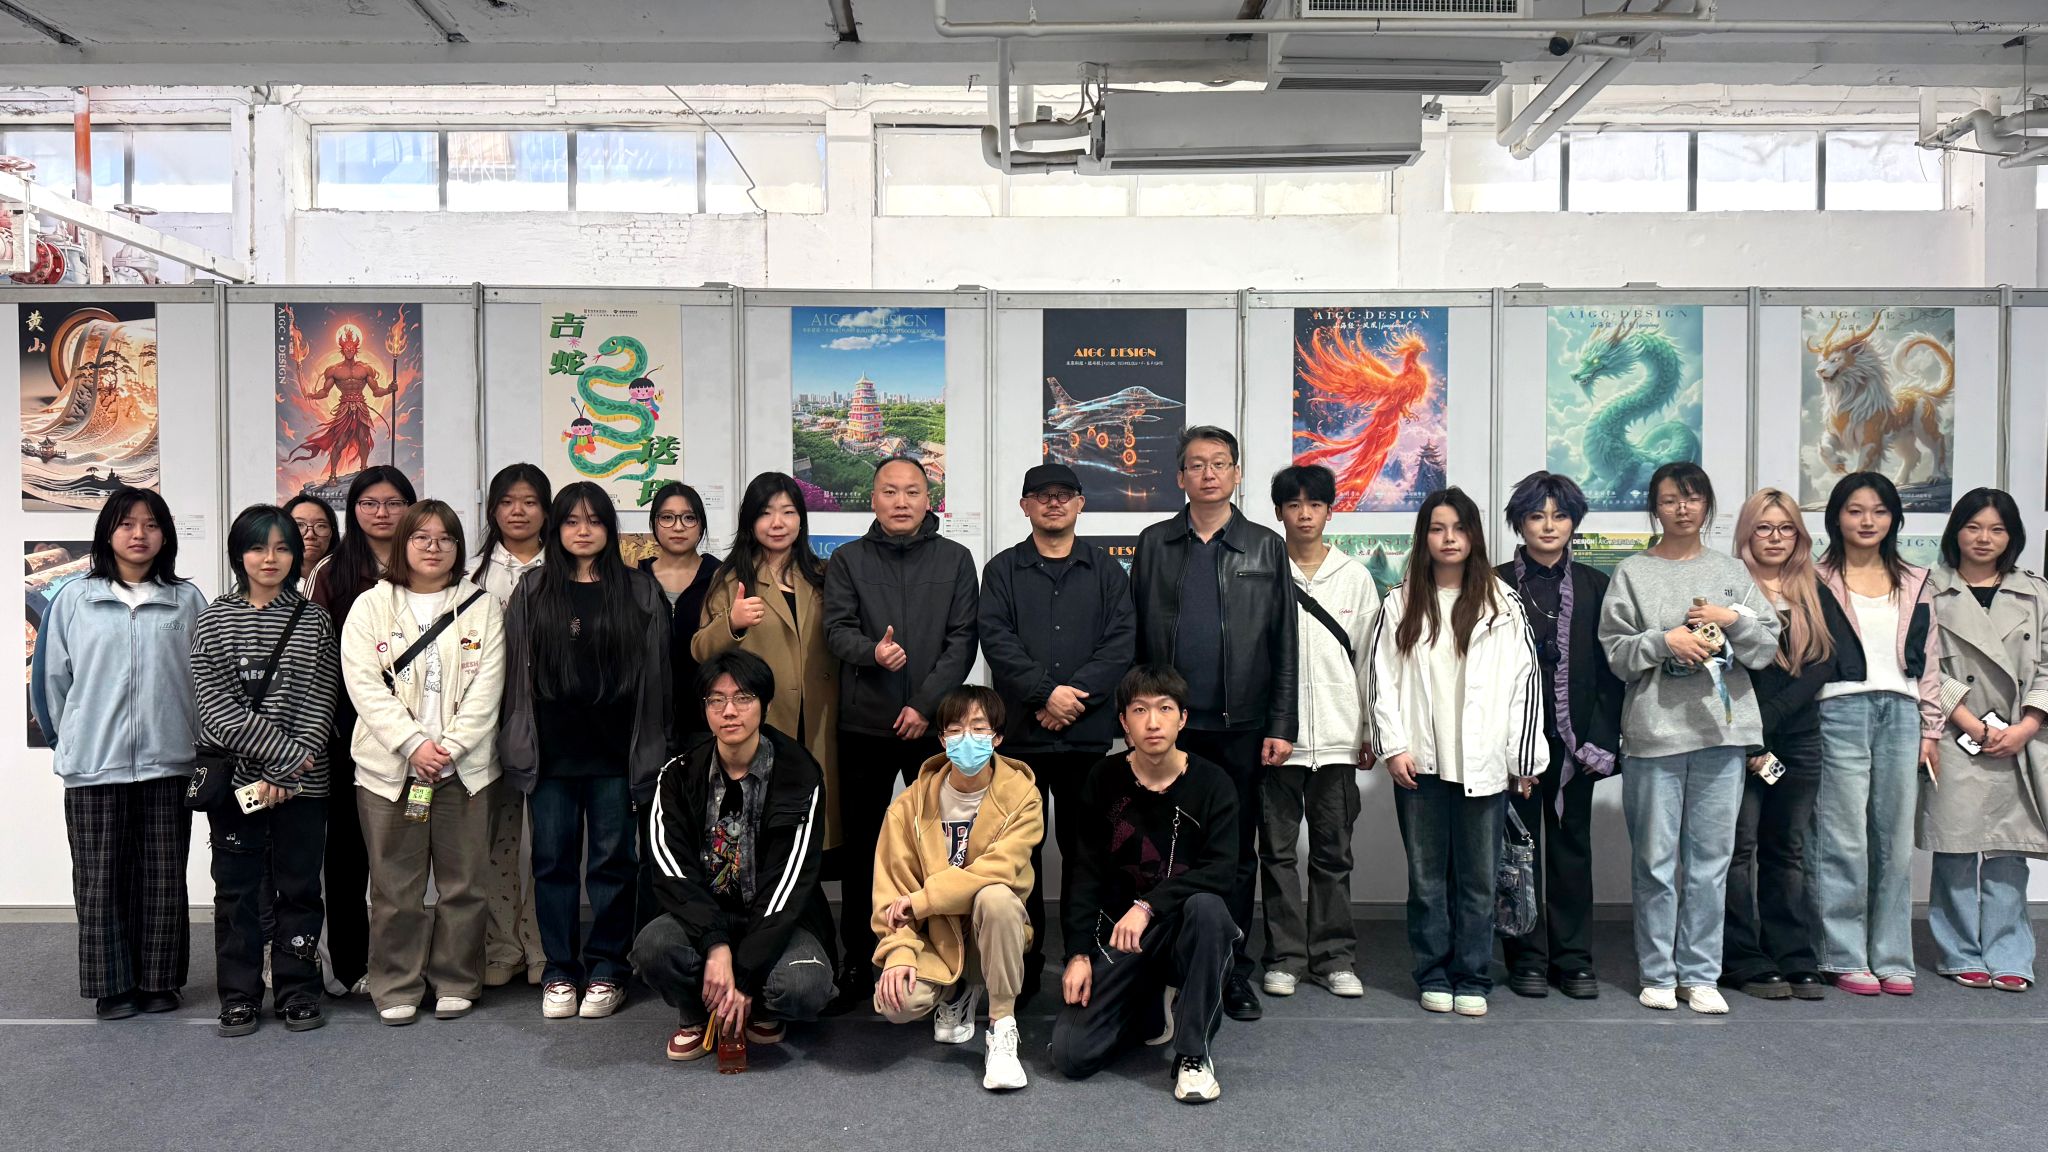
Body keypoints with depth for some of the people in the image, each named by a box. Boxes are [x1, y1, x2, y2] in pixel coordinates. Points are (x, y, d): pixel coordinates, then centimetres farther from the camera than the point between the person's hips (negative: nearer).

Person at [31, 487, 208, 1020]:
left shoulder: (187, 601, 2)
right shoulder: (73, 599, 3)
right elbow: (50, 677, 8)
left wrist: (192, 740, 4)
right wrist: (73, 740, 12)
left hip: (167, 762, 0)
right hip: (93, 766, 0)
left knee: (163, 878, 6)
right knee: (100, 878, 6)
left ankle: (160, 981, 18)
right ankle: (112, 986, 17)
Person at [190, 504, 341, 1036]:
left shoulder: (314, 621, 4)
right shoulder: (213, 619, 3)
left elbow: (319, 706, -2)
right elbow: (217, 707, -6)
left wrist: (280, 775, -12)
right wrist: (286, 751, -14)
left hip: (301, 782, 0)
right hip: (233, 776, 0)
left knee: (298, 887, 6)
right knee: (237, 888, 7)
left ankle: (298, 992, 18)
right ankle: (239, 997, 19)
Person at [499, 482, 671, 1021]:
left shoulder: (639, 592, 4)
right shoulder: (532, 592, 8)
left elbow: (656, 672, 2)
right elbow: (515, 670, 7)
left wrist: (651, 747, -3)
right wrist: (519, 742, 2)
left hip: (614, 751, -1)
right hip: (550, 750, 2)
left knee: (612, 862, 5)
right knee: (553, 862, 7)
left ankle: (606, 971, 16)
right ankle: (560, 972, 18)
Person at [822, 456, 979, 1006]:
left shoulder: (955, 559, 6)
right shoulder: (847, 561, 9)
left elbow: (962, 639, -1)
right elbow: (837, 630, -1)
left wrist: (926, 703, -10)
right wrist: (873, 652, -23)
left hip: (933, 723, -1)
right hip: (863, 724, 1)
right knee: (861, 845, 6)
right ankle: (858, 960, 16)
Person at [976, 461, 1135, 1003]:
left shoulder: (1106, 571, 11)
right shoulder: (1003, 571, 9)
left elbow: (1122, 642, 0)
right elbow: (997, 640, -4)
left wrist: (1077, 694, -13)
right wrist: (1047, 692, -15)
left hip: (1088, 733, 0)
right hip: (1020, 733, 0)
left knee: (1085, 846, 5)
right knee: (1020, 848, 4)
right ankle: (1023, 964, 12)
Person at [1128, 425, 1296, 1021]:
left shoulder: (1266, 547, 7)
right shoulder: (1154, 543, 8)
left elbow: (1283, 643, 4)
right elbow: (1134, 637, 7)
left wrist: (1281, 725, -2)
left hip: (1241, 726, 0)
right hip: (1169, 723, 0)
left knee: (1238, 853, 7)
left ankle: (1233, 972, 17)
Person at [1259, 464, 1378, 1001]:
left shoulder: (1355, 577, 8)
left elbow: (1368, 659, 9)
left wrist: (1369, 730, 6)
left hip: (1336, 736, 1)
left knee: (1333, 852, 8)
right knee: (1277, 850, 4)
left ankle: (1334, 956, 16)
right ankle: (1285, 956, 14)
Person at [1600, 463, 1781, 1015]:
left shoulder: (1732, 571, 12)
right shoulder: (1633, 573, 4)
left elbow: (1768, 646, 8)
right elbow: (1614, 651, -1)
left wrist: (1733, 619, -9)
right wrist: (1665, 641, -15)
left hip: (1722, 729, 2)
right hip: (1654, 731, -2)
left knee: (1711, 858, 6)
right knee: (1655, 859, 2)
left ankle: (1700, 973, 15)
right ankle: (1657, 973, 13)